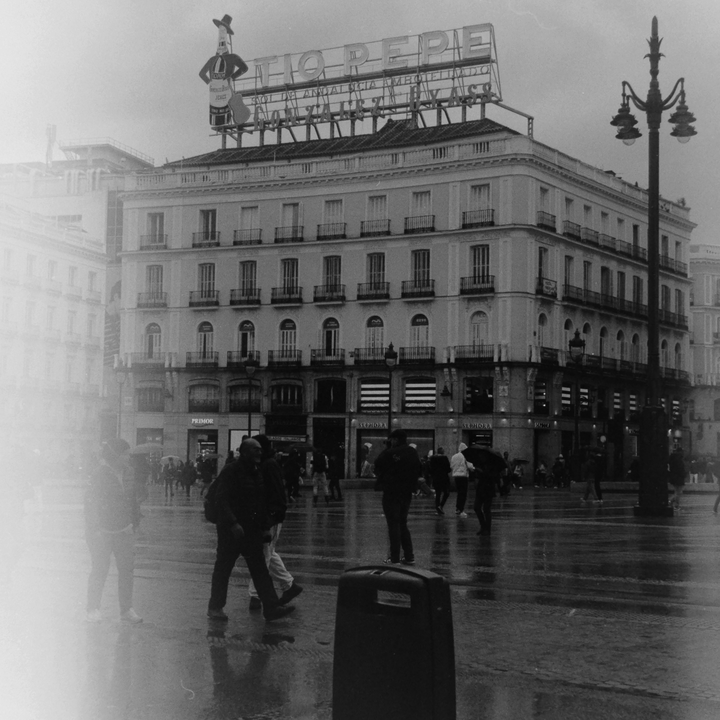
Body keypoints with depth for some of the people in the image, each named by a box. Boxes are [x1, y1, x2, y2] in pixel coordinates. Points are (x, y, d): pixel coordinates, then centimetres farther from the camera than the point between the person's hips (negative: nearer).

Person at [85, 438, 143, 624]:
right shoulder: (101, 475, -12)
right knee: (100, 569, -1)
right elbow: (91, 502, -11)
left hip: (124, 530, 6)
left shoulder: (128, 473, 6)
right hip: (103, 532, -6)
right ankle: (93, 610, 10)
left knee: (127, 568, 3)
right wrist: (94, 529, -14)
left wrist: (134, 522, 12)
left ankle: (126, 610, 10)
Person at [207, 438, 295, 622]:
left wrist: (265, 527, 13)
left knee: (260, 569, 2)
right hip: (231, 529, -7)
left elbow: (262, 504, 18)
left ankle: (271, 607, -1)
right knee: (223, 568, 4)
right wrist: (233, 524, -26)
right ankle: (215, 607, 15)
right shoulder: (231, 471, -11)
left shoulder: (257, 473, 12)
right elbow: (221, 500, -18)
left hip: (252, 530, 7)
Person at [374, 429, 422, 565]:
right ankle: (409, 556, 15)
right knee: (403, 524, 16)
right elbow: (419, 471, 13)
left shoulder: (390, 453, -16)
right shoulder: (413, 453, 4)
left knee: (393, 525, -1)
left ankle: (395, 558, -2)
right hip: (407, 493, 6)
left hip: (391, 493, -6)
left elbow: (377, 466, -4)